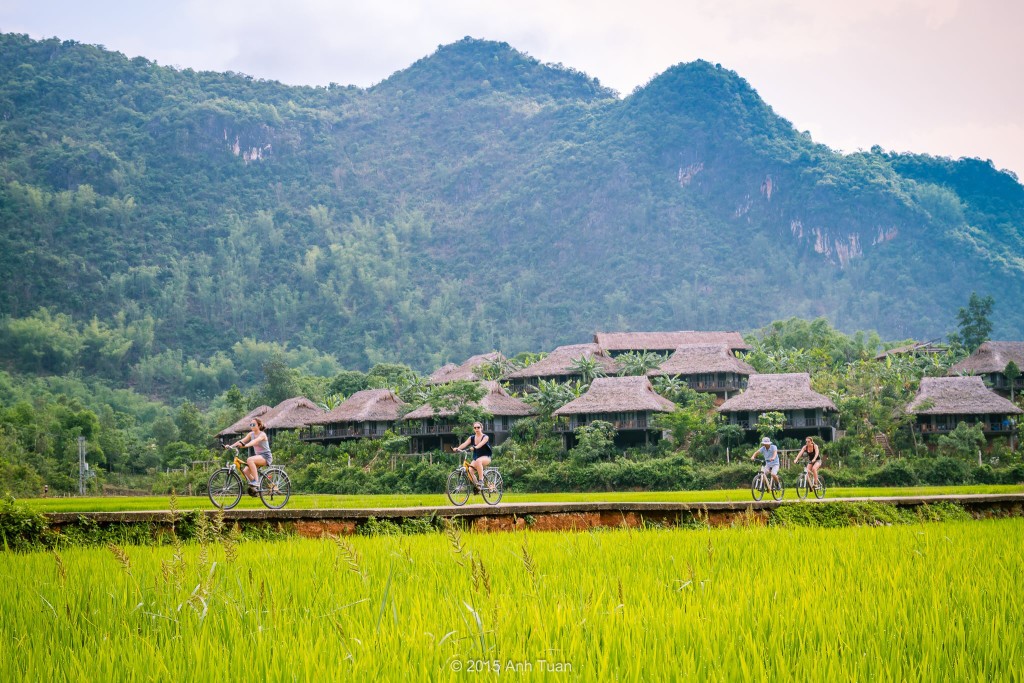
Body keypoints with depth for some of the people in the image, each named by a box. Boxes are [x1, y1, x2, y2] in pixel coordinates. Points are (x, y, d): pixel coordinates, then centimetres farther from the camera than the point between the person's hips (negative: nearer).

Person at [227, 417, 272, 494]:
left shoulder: (262, 434, -13)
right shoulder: (251, 434, 7)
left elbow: (255, 441, -34)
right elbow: (241, 441, -5)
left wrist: (245, 445, -52)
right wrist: (231, 446, -21)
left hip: (266, 456, -7)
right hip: (258, 456, 7)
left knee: (249, 460, -34)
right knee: (245, 471, -13)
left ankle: (256, 482, -33)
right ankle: (253, 488, 7)